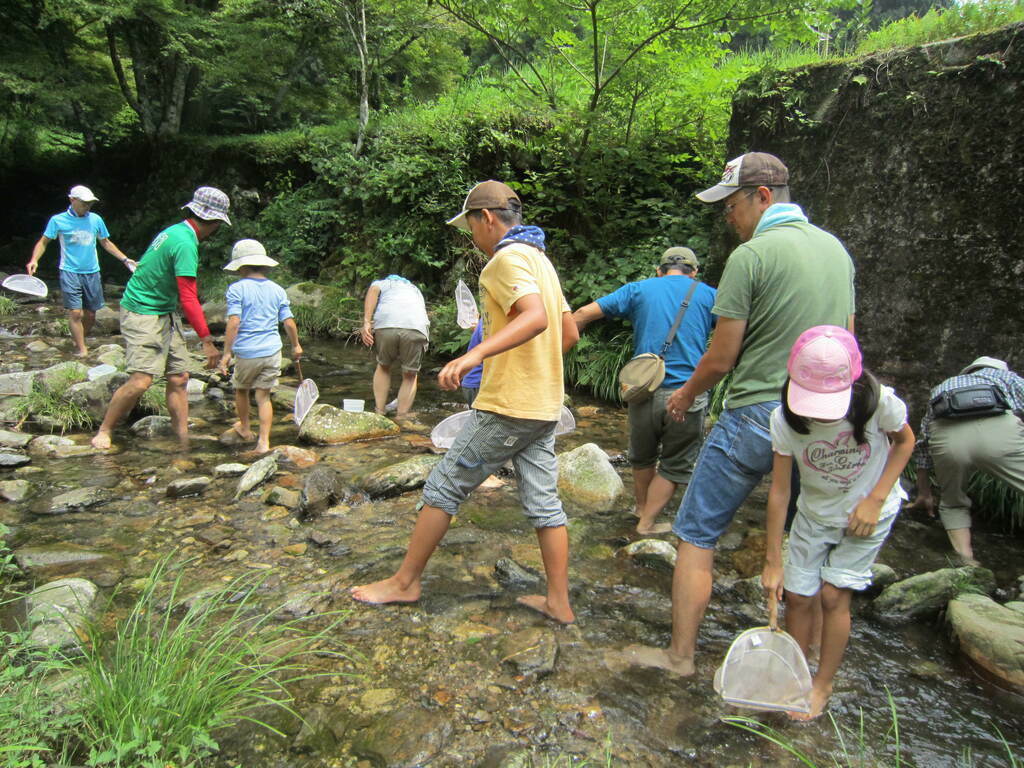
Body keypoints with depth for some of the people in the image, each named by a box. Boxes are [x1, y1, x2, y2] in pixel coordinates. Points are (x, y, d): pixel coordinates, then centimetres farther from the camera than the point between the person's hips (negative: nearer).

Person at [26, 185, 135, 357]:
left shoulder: (96, 219, 7)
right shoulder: (58, 220, -2)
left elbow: (106, 243, 18)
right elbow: (44, 241, 2)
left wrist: (124, 259, 12)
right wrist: (34, 260, -14)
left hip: (92, 273, 4)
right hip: (70, 272, -3)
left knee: (90, 314, 7)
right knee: (75, 312, -10)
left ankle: (79, 340, 29)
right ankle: (81, 350, -2)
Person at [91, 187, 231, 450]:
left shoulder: (176, 231, 9)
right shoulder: (185, 244, -21)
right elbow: (189, 300, -25)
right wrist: (207, 341, -24)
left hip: (166, 314, 10)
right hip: (143, 314, -10)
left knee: (179, 378, 6)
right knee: (141, 380, -13)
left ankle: (184, 438, 11)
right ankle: (103, 432, 5)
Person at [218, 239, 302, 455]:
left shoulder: (237, 288, -7)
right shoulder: (277, 290, 5)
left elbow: (234, 322, -14)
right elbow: (289, 323, 5)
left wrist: (227, 352, -11)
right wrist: (296, 346, 19)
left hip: (247, 352, -3)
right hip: (272, 351, 3)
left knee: (241, 390, 22)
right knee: (264, 396, 8)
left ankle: (245, 429, 40)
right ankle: (264, 441, 4)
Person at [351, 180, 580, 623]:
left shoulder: (508, 258, -12)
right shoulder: (540, 260, 17)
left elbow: (536, 317, -32)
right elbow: (569, 334, 19)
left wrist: (476, 354, -43)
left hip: (507, 407, -9)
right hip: (544, 407, 9)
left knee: (443, 488, 4)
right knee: (543, 503, 11)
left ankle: (404, 582, 17)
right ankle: (558, 602, 18)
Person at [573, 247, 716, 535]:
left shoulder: (638, 289, 7)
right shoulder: (708, 295, 6)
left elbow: (586, 313, 3)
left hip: (644, 391, 2)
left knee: (642, 457, 24)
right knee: (675, 465, 15)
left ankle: (642, 508, 42)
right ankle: (647, 523, 19)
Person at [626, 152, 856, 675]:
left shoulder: (750, 256, -14)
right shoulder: (836, 248, 9)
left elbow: (721, 358, -11)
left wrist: (687, 394, 7)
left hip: (754, 418, -7)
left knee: (697, 536, 5)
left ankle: (680, 656, 13)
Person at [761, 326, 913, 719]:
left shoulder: (878, 402, -29)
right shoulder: (785, 419, -25)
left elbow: (905, 441, -6)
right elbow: (779, 490, -18)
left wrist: (875, 499, -16)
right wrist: (772, 560, -14)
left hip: (866, 512, -2)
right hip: (815, 513, 2)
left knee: (833, 595, -4)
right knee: (797, 595, 2)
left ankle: (823, 685, 16)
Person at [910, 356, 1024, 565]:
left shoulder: (941, 388, 43)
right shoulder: (1005, 375, 38)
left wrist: (924, 494, 49)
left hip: (945, 436, 3)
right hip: (1000, 430, -2)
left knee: (953, 503, 24)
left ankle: (966, 561, 8)